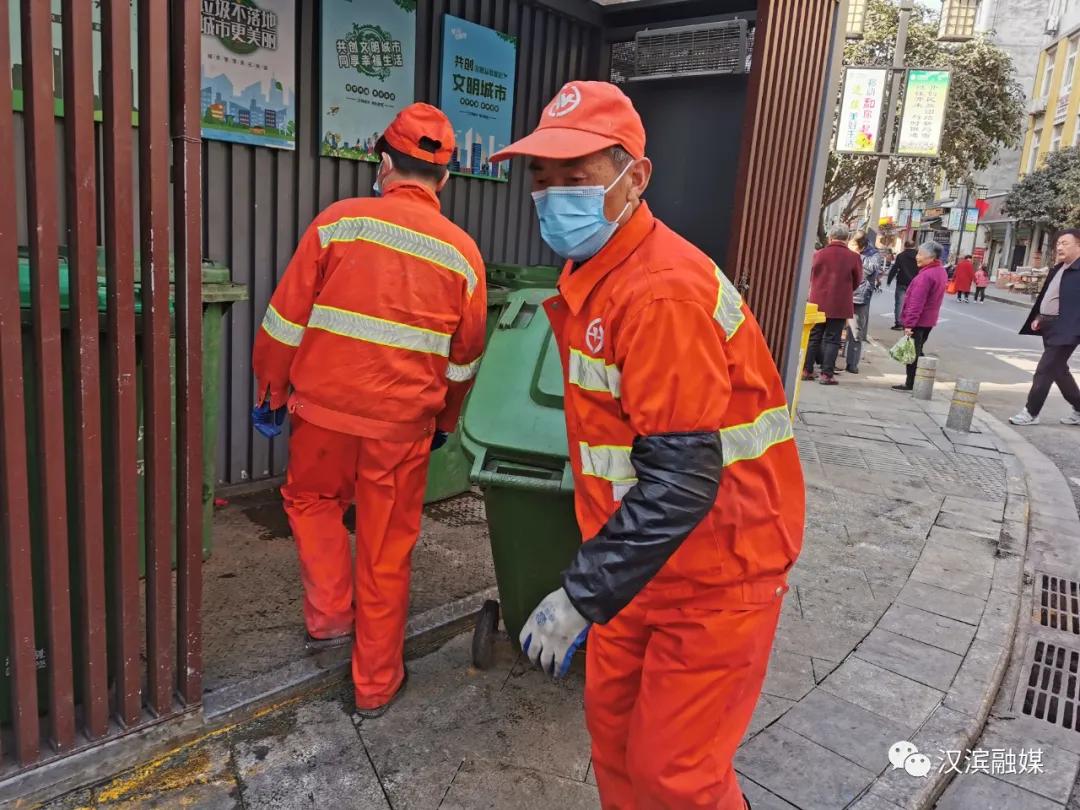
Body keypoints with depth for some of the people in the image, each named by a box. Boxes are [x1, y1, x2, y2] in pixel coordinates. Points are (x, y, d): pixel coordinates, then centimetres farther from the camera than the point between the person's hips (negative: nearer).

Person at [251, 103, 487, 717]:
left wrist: (271, 391, 11)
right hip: (402, 424, 1)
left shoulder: (340, 221, -5)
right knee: (387, 551, 12)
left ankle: (330, 615, 23)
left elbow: (286, 319, -2)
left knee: (312, 501, 29)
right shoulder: (463, 252, 1)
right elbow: (464, 360, 9)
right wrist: (444, 423, 24)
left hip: (325, 409, -1)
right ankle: (377, 684, 26)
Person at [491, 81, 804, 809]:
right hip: (643, 557, 9)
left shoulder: (662, 291, -25)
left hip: (714, 572, -8)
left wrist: (582, 595, -25)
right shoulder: (593, 272, 7)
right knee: (613, 726, 19)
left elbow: (682, 480, -29)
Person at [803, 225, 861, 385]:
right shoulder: (853, 257, -8)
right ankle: (827, 374, 3)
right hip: (840, 305, -1)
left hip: (818, 302, 2)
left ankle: (807, 370, 14)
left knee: (813, 337, 12)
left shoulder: (819, 254, -5)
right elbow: (857, 281, 4)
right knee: (832, 339, 4)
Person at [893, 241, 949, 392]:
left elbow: (917, 302, -24)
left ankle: (910, 384, 4)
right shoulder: (942, 272, 10)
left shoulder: (926, 275, -21)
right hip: (929, 320, 9)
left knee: (912, 352, -1)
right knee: (917, 351, 18)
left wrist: (909, 323, -24)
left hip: (918, 321, -9)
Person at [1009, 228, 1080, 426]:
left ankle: (1031, 413, 3)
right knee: (1059, 370, 18)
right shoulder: (1057, 269, 14)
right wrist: (1038, 317, 10)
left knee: (1044, 371, -6)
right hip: (1049, 326, 9)